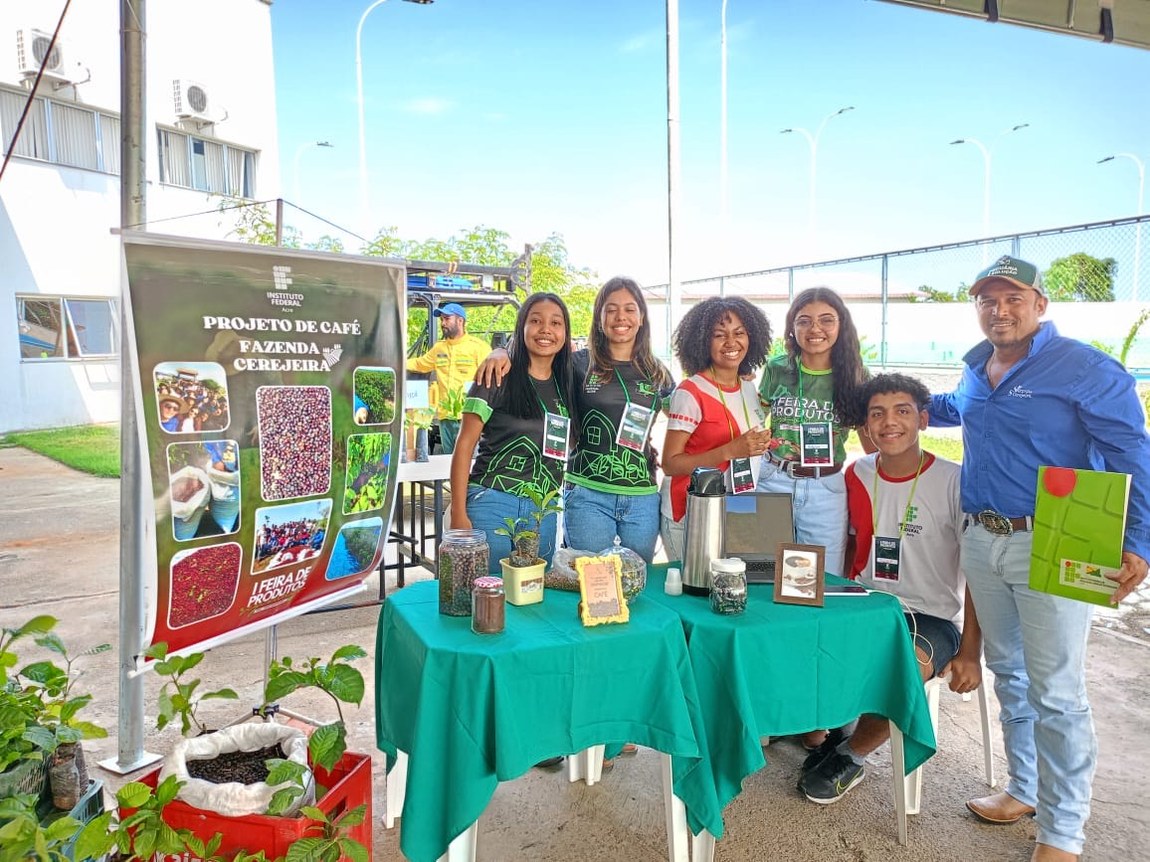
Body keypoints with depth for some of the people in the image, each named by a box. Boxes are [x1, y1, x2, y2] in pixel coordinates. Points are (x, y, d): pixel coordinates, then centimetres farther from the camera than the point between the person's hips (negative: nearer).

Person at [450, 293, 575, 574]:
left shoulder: (565, 385, 9)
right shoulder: (497, 378, -5)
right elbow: (464, 446, -6)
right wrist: (459, 514, -10)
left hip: (544, 514, 5)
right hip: (492, 506, -4)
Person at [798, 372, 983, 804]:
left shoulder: (954, 482, -8)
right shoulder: (857, 476, 6)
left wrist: (970, 651, -11)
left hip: (932, 619, -3)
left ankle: (851, 756, -4)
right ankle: (832, 730, 7)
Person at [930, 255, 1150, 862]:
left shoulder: (1086, 370, -11)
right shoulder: (975, 371, 10)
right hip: (980, 540, 7)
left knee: (1055, 692, 0)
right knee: (1008, 674, 19)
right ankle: (1025, 789, 37)